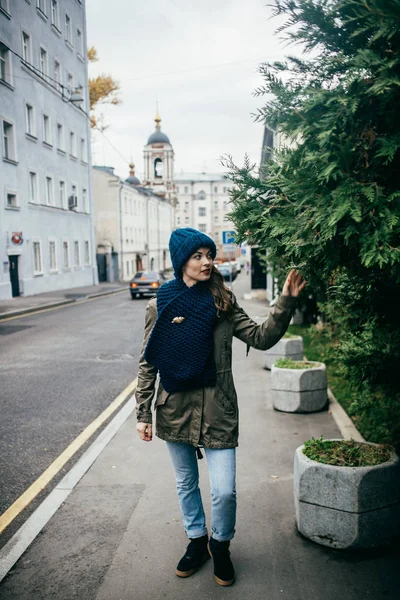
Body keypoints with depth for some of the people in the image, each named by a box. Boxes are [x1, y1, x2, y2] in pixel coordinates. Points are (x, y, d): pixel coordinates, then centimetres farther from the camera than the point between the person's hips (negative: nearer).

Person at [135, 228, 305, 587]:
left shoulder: (222, 302, -2)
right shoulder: (160, 305, -3)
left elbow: (261, 338, -6)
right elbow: (148, 363, 0)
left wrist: (287, 302, -18)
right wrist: (143, 413, 0)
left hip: (217, 409, -1)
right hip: (175, 408, 1)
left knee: (225, 491, -1)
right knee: (186, 483, 18)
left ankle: (220, 545, 29)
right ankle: (197, 541, 42)